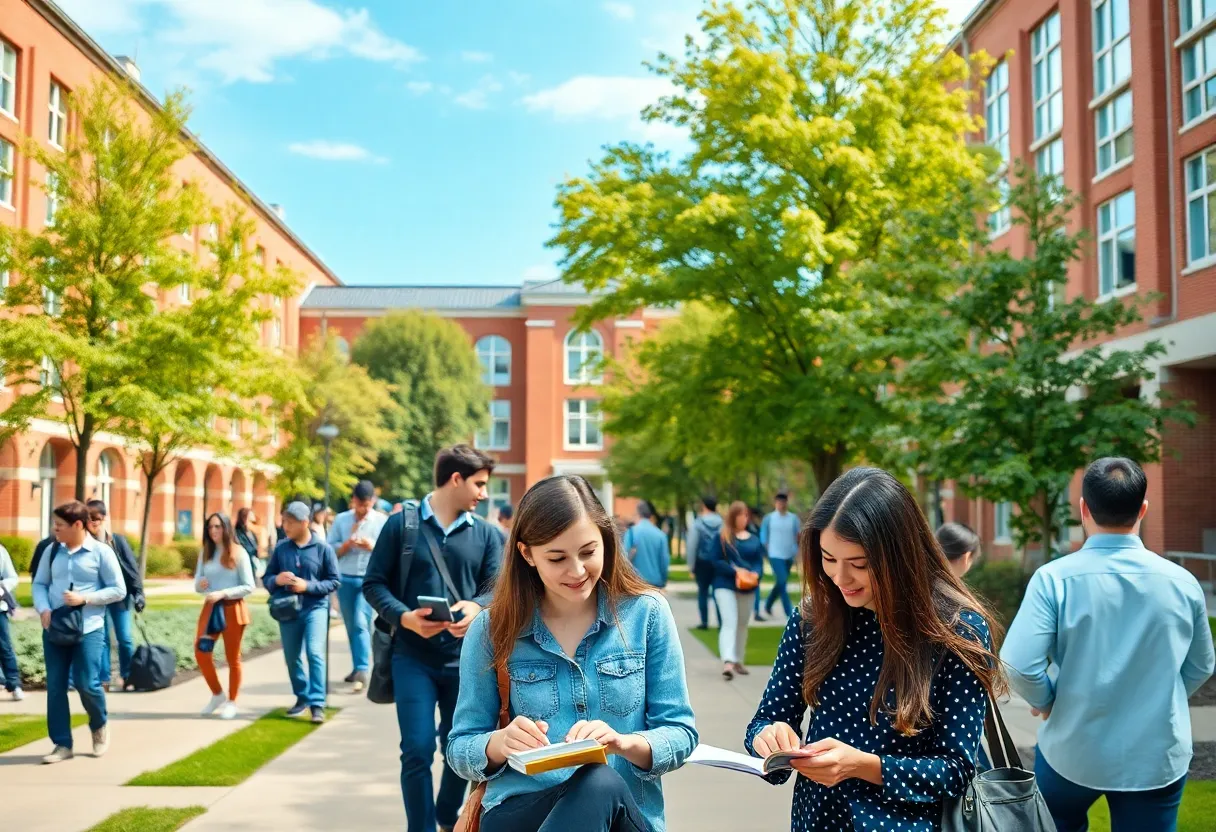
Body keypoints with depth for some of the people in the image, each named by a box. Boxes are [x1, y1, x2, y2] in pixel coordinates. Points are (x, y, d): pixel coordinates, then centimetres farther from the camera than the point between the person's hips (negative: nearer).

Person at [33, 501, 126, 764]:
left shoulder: (102, 552, -6)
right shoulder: (52, 550, 5)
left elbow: (118, 590, -4)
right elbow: (39, 583, 10)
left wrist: (85, 598, -15)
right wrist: (43, 610, -8)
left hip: (88, 629, -4)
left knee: (87, 684, -6)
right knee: (55, 686, 4)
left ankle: (99, 726, 25)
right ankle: (62, 744, 14)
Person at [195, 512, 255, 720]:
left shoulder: (238, 553, -7)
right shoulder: (205, 553, 6)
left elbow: (249, 586, -10)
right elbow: (197, 585, 10)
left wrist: (223, 593, -19)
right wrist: (200, 584, -14)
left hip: (232, 609, -4)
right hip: (210, 608, 4)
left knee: (232, 658, 5)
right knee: (201, 653, -1)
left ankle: (231, 702, 19)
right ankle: (217, 695, 21)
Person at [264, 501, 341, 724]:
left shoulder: (323, 548, -6)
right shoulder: (281, 548, 3)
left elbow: (334, 581, -4)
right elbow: (266, 577, 10)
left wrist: (308, 586, -16)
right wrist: (276, 580, -13)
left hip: (315, 608, -4)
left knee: (315, 653, -16)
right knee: (292, 657, 13)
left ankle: (317, 703, -12)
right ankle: (302, 697, 31)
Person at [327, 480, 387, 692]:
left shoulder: (382, 521, -1)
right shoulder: (341, 520, 6)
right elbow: (330, 549, 5)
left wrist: (372, 546, -17)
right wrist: (347, 544, -13)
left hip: (370, 579, -3)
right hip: (346, 579, 3)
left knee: (361, 623, -15)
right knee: (351, 626, 10)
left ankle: (362, 671, -18)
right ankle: (358, 667, 21)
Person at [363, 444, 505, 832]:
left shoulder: (487, 533, 5)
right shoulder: (402, 523, -2)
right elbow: (373, 583, -2)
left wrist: (476, 607, -22)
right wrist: (403, 616, -19)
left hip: (465, 657, 3)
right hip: (413, 657, -3)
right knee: (417, 750, -6)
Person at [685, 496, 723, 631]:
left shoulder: (697, 523, -6)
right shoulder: (722, 523, -3)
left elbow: (692, 546, -7)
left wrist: (691, 565, -1)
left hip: (702, 562, -1)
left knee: (703, 592, 9)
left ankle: (704, 622, 8)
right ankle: (721, 622, 2)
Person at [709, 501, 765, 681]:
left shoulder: (754, 539, 10)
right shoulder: (721, 537, -5)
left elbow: (759, 561, 7)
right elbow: (714, 560, -10)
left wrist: (755, 573, -15)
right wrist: (734, 570, -22)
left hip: (748, 587, 5)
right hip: (725, 585, -5)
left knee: (743, 625, 13)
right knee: (729, 623, -17)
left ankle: (738, 661, 26)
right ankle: (727, 662, -27)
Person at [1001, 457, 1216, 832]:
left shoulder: (1055, 577, -16)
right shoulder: (1182, 582, -6)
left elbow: (1019, 666, -21)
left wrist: (1046, 702, -1)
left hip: (1072, 752, -2)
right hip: (1159, 757, 2)